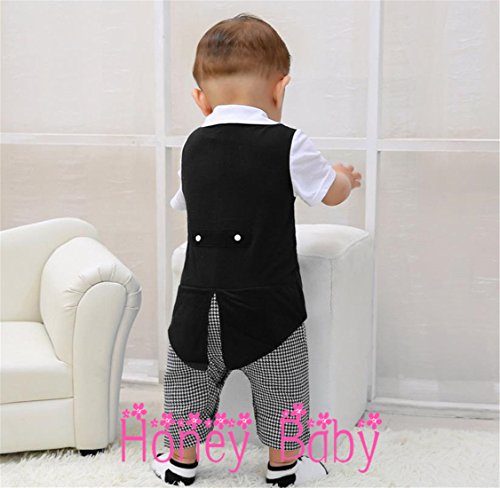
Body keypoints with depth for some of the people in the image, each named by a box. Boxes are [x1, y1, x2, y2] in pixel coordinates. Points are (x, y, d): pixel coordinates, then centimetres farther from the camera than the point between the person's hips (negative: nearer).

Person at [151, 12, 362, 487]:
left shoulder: (194, 146, 1)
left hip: (201, 299, 3)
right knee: (280, 382, 17)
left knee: (189, 376, 21)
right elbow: (332, 193, 2)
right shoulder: (288, 144, -12)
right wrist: (345, 175, 25)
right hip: (266, 303, -3)